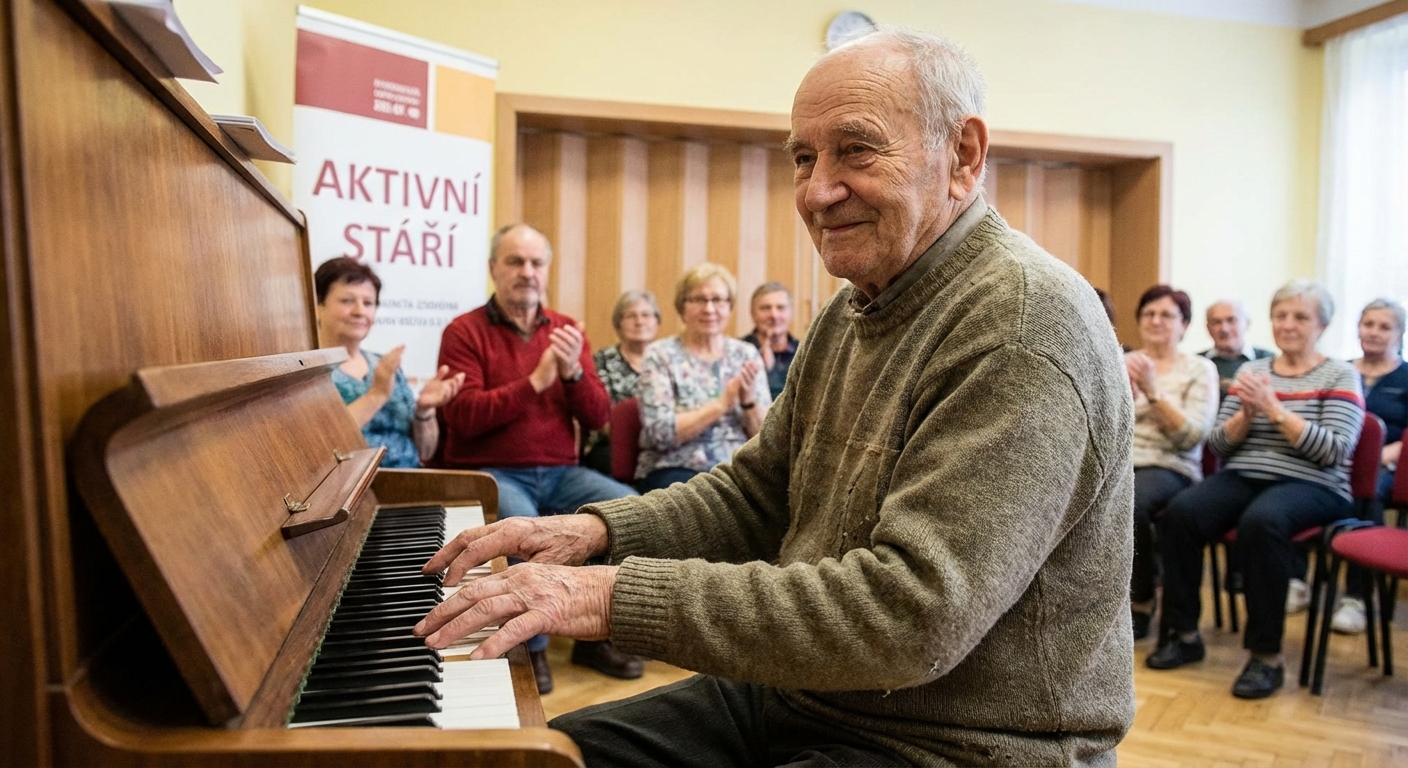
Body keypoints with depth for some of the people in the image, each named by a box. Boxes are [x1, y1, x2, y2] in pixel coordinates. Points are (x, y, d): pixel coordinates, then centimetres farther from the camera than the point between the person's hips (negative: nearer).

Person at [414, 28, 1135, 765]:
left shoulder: (1027, 323, -22)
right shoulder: (849, 314, 8)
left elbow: (912, 617, -29)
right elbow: (756, 492, 11)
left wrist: (619, 596, -28)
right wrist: (597, 529, -5)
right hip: (804, 695, 8)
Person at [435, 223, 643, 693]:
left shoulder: (566, 331, 11)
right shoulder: (465, 331, -1)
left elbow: (598, 418, 5)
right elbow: (463, 417, -14)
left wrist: (573, 372, -13)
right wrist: (535, 382, -19)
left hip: (560, 472, 5)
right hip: (489, 472, -4)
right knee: (522, 526, -35)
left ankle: (596, 636, 1)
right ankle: (530, 646, -9)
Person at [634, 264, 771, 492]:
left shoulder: (746, 355, 9)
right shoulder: (660, 355, -1)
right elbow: (660, 433, -12)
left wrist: (749, 400, -12)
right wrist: (721, 404, -17)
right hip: (674, 469, -3)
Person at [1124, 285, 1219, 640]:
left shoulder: (1200, 369, 7)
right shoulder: (1122, 365, 16)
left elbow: (1192, 436, -7)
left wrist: (1152, 391, -16)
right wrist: (1124, 390, -11)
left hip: (1170, 467, -3)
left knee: (1127, 503, -37)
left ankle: (1141, 603, -13)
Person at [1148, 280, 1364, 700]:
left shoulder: (1341, 376, 4)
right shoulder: (1251, 370, 15)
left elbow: (1335, 451, -10)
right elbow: (1217, 444, 10)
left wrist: (1275, 409, -17)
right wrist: (1246, 415, -9)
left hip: (1310, 486, -4)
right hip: (1242, 477, 4)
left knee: (1260, 522, -38)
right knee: (1178, 512, -27)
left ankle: (1268, 656, -25)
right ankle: (1185, 634, -13)